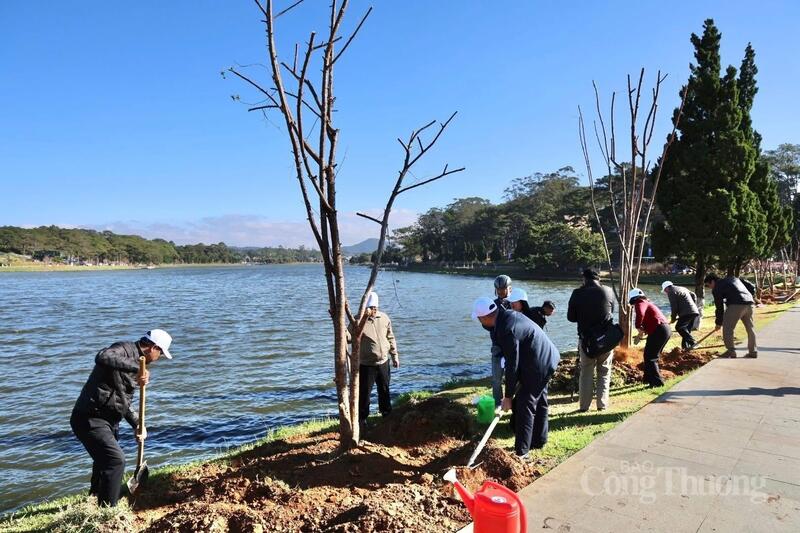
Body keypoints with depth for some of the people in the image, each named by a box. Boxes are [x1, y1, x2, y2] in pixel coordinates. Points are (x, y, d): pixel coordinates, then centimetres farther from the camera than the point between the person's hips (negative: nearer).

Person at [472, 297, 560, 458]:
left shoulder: (506, 331, -29)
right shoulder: (509, 315, 1)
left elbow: (512, 366, -22)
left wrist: (508, 396, -12)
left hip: (537, 366, -10)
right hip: (547, 358, 10)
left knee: (525, 406, 0)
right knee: (539, 401, 23)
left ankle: (521, 451, 11)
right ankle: (539, 440, 39)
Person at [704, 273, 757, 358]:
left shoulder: (717, 288, 6)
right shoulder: (733, 278, 26)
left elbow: (719, 307, 6)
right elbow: (751, 287, 22)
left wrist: (719, 323, 13)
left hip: (736, 304, -8)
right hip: (749, 303, 8)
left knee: (727, 328, 0)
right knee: (750, 328, 15)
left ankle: (731, 351, -1)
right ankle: (753, 352, 22)